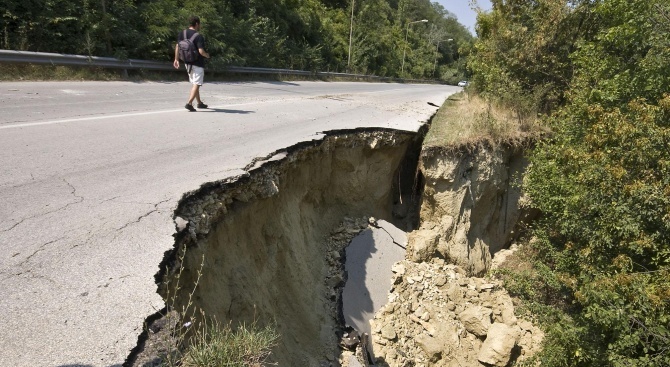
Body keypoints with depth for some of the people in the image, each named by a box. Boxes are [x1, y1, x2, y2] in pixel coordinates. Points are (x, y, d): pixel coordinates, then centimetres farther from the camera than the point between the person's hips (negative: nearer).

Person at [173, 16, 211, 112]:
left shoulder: (182, 33, 5)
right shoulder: (199, 36, -16)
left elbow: (177, 47, 5)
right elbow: (201, 51, -23)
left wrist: (176, 59, 10)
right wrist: (207, 55, -3)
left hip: (187, 62, 8)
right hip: (197, 63, -7)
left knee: (194, 83, 19)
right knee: (197, 84, -5)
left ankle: (199, 103, 28)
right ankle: (189, 103, -18)